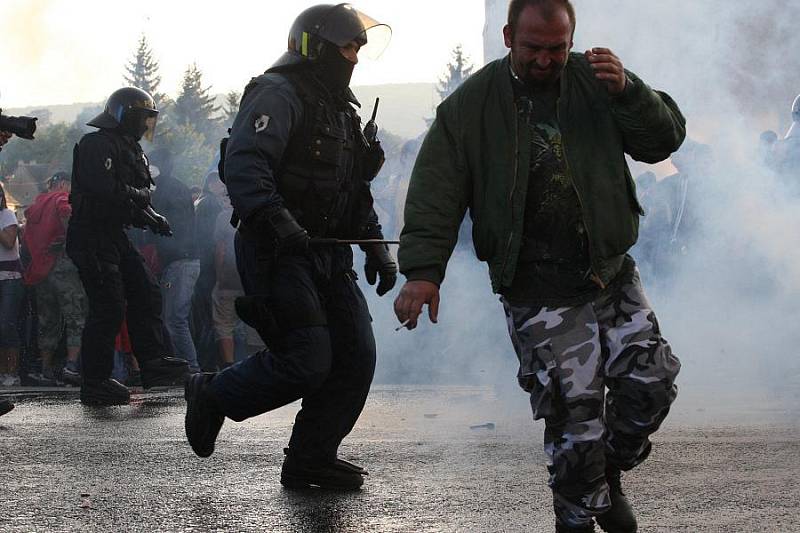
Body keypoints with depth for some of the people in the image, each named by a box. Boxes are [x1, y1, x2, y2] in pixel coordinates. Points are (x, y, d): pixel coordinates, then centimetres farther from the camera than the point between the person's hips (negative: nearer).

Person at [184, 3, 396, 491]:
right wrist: (277, 221, -36)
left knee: (356, 356, 2)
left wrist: (377, 247, 17)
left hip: (329, 256, 9)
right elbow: (245, 167, -23)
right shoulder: (279, 95, -9)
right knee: (306, 361, -15)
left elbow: (357, 191, 28)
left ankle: (311, 460, 13)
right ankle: (212, 397, 9)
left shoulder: (341, 110, 21)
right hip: (278, 252, -9)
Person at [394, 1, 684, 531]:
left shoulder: (594, 82, 4)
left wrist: (627, 92, -18)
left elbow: (665, 139, 0)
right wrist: (423, 269, -14)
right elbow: (436, 190, -4)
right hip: (538, 296, -4)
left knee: (652, 380, 1)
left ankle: (609, 472, 28)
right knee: (575, 415, -8)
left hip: (612, 274, 4)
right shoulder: (471, 105, -2)